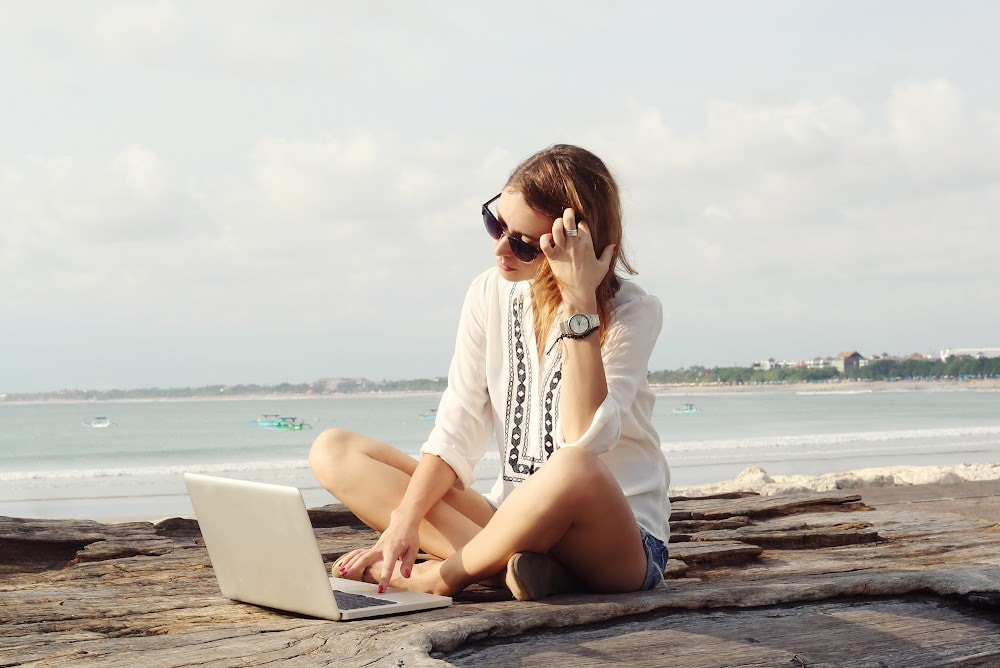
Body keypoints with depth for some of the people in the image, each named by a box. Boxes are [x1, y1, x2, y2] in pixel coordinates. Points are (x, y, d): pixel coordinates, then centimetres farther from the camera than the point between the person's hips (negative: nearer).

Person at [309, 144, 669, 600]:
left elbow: (583, 443, -28)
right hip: (514, 520, 6)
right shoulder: (490, 294, 3)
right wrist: (405, 520, -17)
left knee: (575, 471, -42)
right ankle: (504, 564, -23)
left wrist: (579, 302, -27)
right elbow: (456, 432, -1)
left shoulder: (632, 313, -11)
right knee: (333, 450, -6)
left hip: (621, 544, -5)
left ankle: (440, 575, -15)